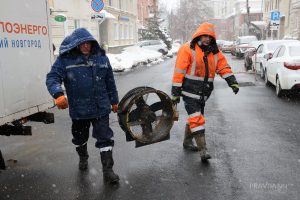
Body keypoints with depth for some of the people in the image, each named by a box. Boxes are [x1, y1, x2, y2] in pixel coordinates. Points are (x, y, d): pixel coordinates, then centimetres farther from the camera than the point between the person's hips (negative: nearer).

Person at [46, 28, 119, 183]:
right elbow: (52, 77, -15)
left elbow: (110, 81, 7)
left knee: (105, 138, -1)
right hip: (78, 110, 0)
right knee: (80, 137, 21)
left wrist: (114, 101, 12)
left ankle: (107, 170, 9)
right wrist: (58, 94, -35)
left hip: (101, 108, 0)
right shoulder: (65, 59, -9)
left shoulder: (101, 57, -1)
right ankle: (83, 158, 49)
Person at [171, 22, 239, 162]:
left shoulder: (214, 52, 11)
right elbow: (179, 71, -11)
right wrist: (175, 92, -12)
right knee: (197, 119, -12)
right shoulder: (188, 49, -8)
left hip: (203, 93, 7)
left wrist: (232, 82, -8)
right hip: (190, 91, -6)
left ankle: (187, 142, 35)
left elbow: (224, 67, 9)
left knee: (194, 118, 17)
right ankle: (203, 150, -11)